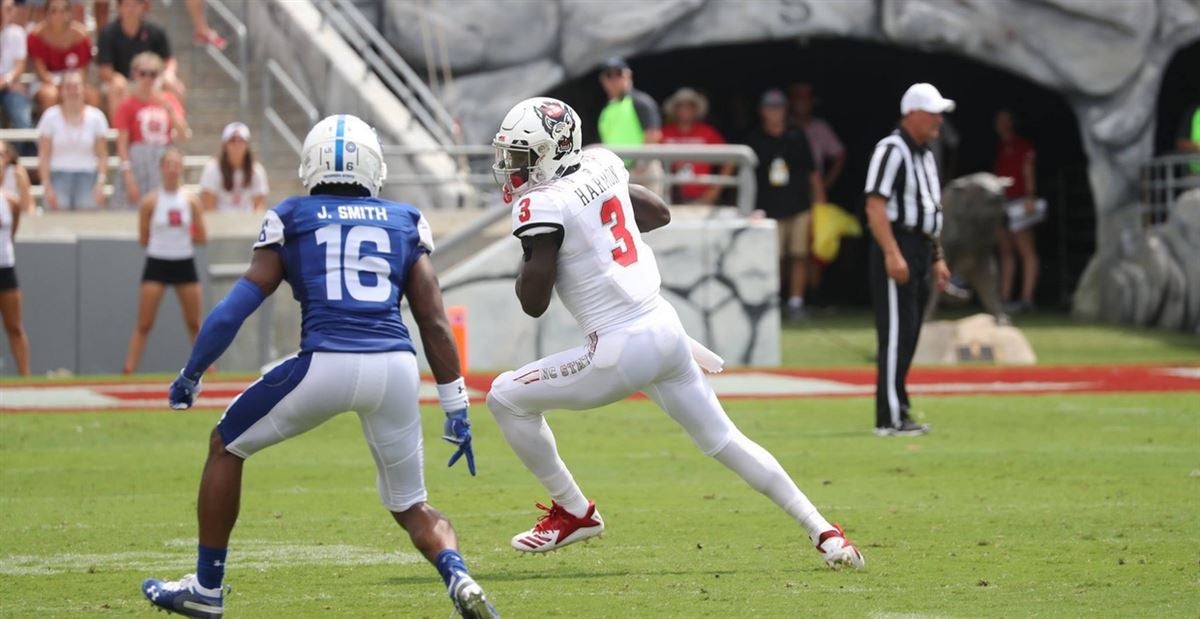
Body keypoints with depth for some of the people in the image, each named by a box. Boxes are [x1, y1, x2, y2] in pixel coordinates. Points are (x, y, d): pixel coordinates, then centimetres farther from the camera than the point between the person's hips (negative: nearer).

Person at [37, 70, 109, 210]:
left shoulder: (96, 117, 2)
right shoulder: (51, 116, 1)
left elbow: (102, 155, 3)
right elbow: (43, 156, 1)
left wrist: (101, 183, -7)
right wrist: (47, 186, -6)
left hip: (87, 177, 1)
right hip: (59, 176, -1)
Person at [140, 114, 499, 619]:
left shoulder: (291, 220, 13)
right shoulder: (403, 224, 18)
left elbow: (237, 307, 9)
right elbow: (435, 325, 13)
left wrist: (189, 376, 21)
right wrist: (456, 410, 17)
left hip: (326, 364, -3)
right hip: (396, 367, 3)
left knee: (226, 445, 23)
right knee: (411, 506, 20)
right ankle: (459, 577, -10)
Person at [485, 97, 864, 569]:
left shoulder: (543, 205, -13)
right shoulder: (601, 165, 10)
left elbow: (533, 301, -11)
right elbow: (659, 214, 28)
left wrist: (527, 259, 8)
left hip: (622, 350, -8)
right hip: (666, 327, 8)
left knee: (507, 398, 6)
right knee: (721, 438, 17)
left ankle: (573, 512, 15)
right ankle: (822, 532, 13)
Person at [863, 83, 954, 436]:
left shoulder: (925, 155, 19)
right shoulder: (892, 150, -11)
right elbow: (875, 205, -19)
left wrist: (937, 258, 21)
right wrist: (892, 254, -25)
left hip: (921, 250, 9)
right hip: (896, 250, -9)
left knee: (909, 336, 11)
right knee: (895, 334, -10)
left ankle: (899, 412, 16)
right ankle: (890, 419, -10)